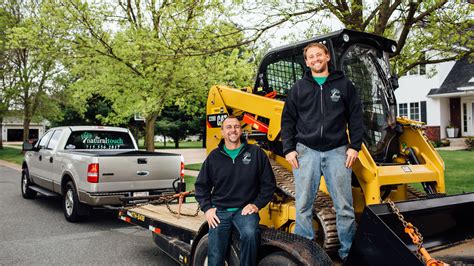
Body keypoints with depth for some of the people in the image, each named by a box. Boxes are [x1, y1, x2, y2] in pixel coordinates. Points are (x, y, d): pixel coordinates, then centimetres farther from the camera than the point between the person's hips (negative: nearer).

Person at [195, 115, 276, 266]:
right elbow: (201, 185, 14)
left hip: (245, 209, -1)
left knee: (250, 233, -32)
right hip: (219, 211, 2)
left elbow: (268, 184, 5)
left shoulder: (256, 153, 1)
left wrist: (257, 204, -5)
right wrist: (207, 208, 2)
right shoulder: (214, 157, 7)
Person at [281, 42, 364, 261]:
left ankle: (348, 251, 17)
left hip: (337, 152, 0)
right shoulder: (298, 88, 12)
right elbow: (288, 120, 10)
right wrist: (288, 149, 1)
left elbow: (356, 118, 9)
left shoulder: (344, 85, 10)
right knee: (303, 206, 2)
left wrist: (354, 146, 0)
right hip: (306, 151, 1)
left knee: (344, 206, 3)